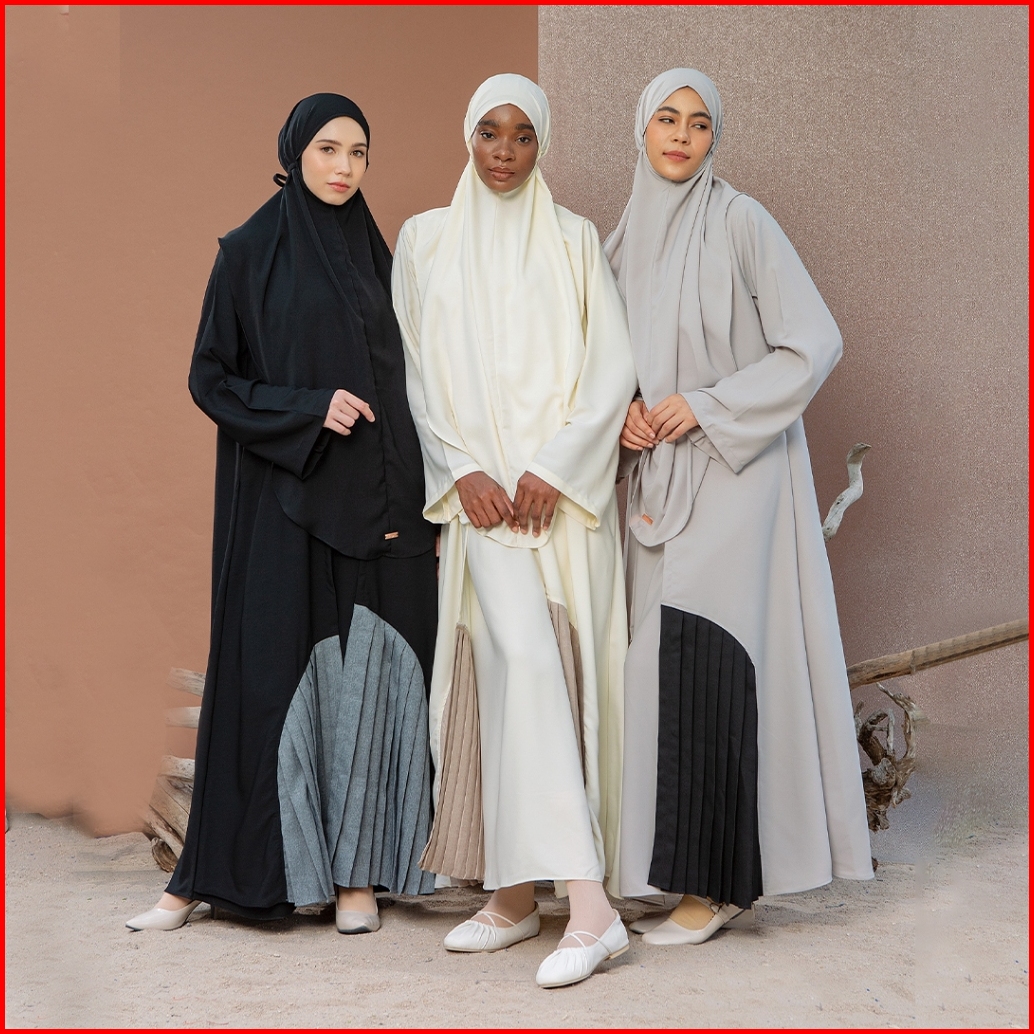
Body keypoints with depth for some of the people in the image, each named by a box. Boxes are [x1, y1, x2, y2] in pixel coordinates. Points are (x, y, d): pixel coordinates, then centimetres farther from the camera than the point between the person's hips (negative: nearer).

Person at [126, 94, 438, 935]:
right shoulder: (249, 253, 0)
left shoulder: (373, 253, 11)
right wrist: (309, 410, -16)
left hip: (372, 501, 3)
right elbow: (211, 378, -2)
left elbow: (400, 382, 11)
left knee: (363, 671, 2)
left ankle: (356, 870, 11)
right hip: (279, 498, -3)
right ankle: (214, 871, 10)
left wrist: (415, 504, 2)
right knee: (270, 669, -2)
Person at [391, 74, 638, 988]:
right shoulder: (425, 240, 12)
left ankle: (519, 890, -6)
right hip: (478, 487, 1)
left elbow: (613, 369, 1)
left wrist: (553, 470, -9)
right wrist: (460, 472, -5)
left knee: (529, 669, -9)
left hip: (566, 488, 0)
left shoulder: (574, 241, 9)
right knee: (520, 660, -11)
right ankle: (587, 903, -7)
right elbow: (413, 372, 8)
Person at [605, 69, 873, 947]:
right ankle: (729, 876, 12)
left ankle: (713, 882, -4)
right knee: (671, 666, 4)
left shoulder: (741, 222, -5)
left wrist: (706, 406, -14)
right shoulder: (627, 240, 13)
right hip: (660, 476, 6)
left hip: (734, 473, -6)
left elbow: (815, 343, -9)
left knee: (704, 665, -12)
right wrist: (626, 412, -1)